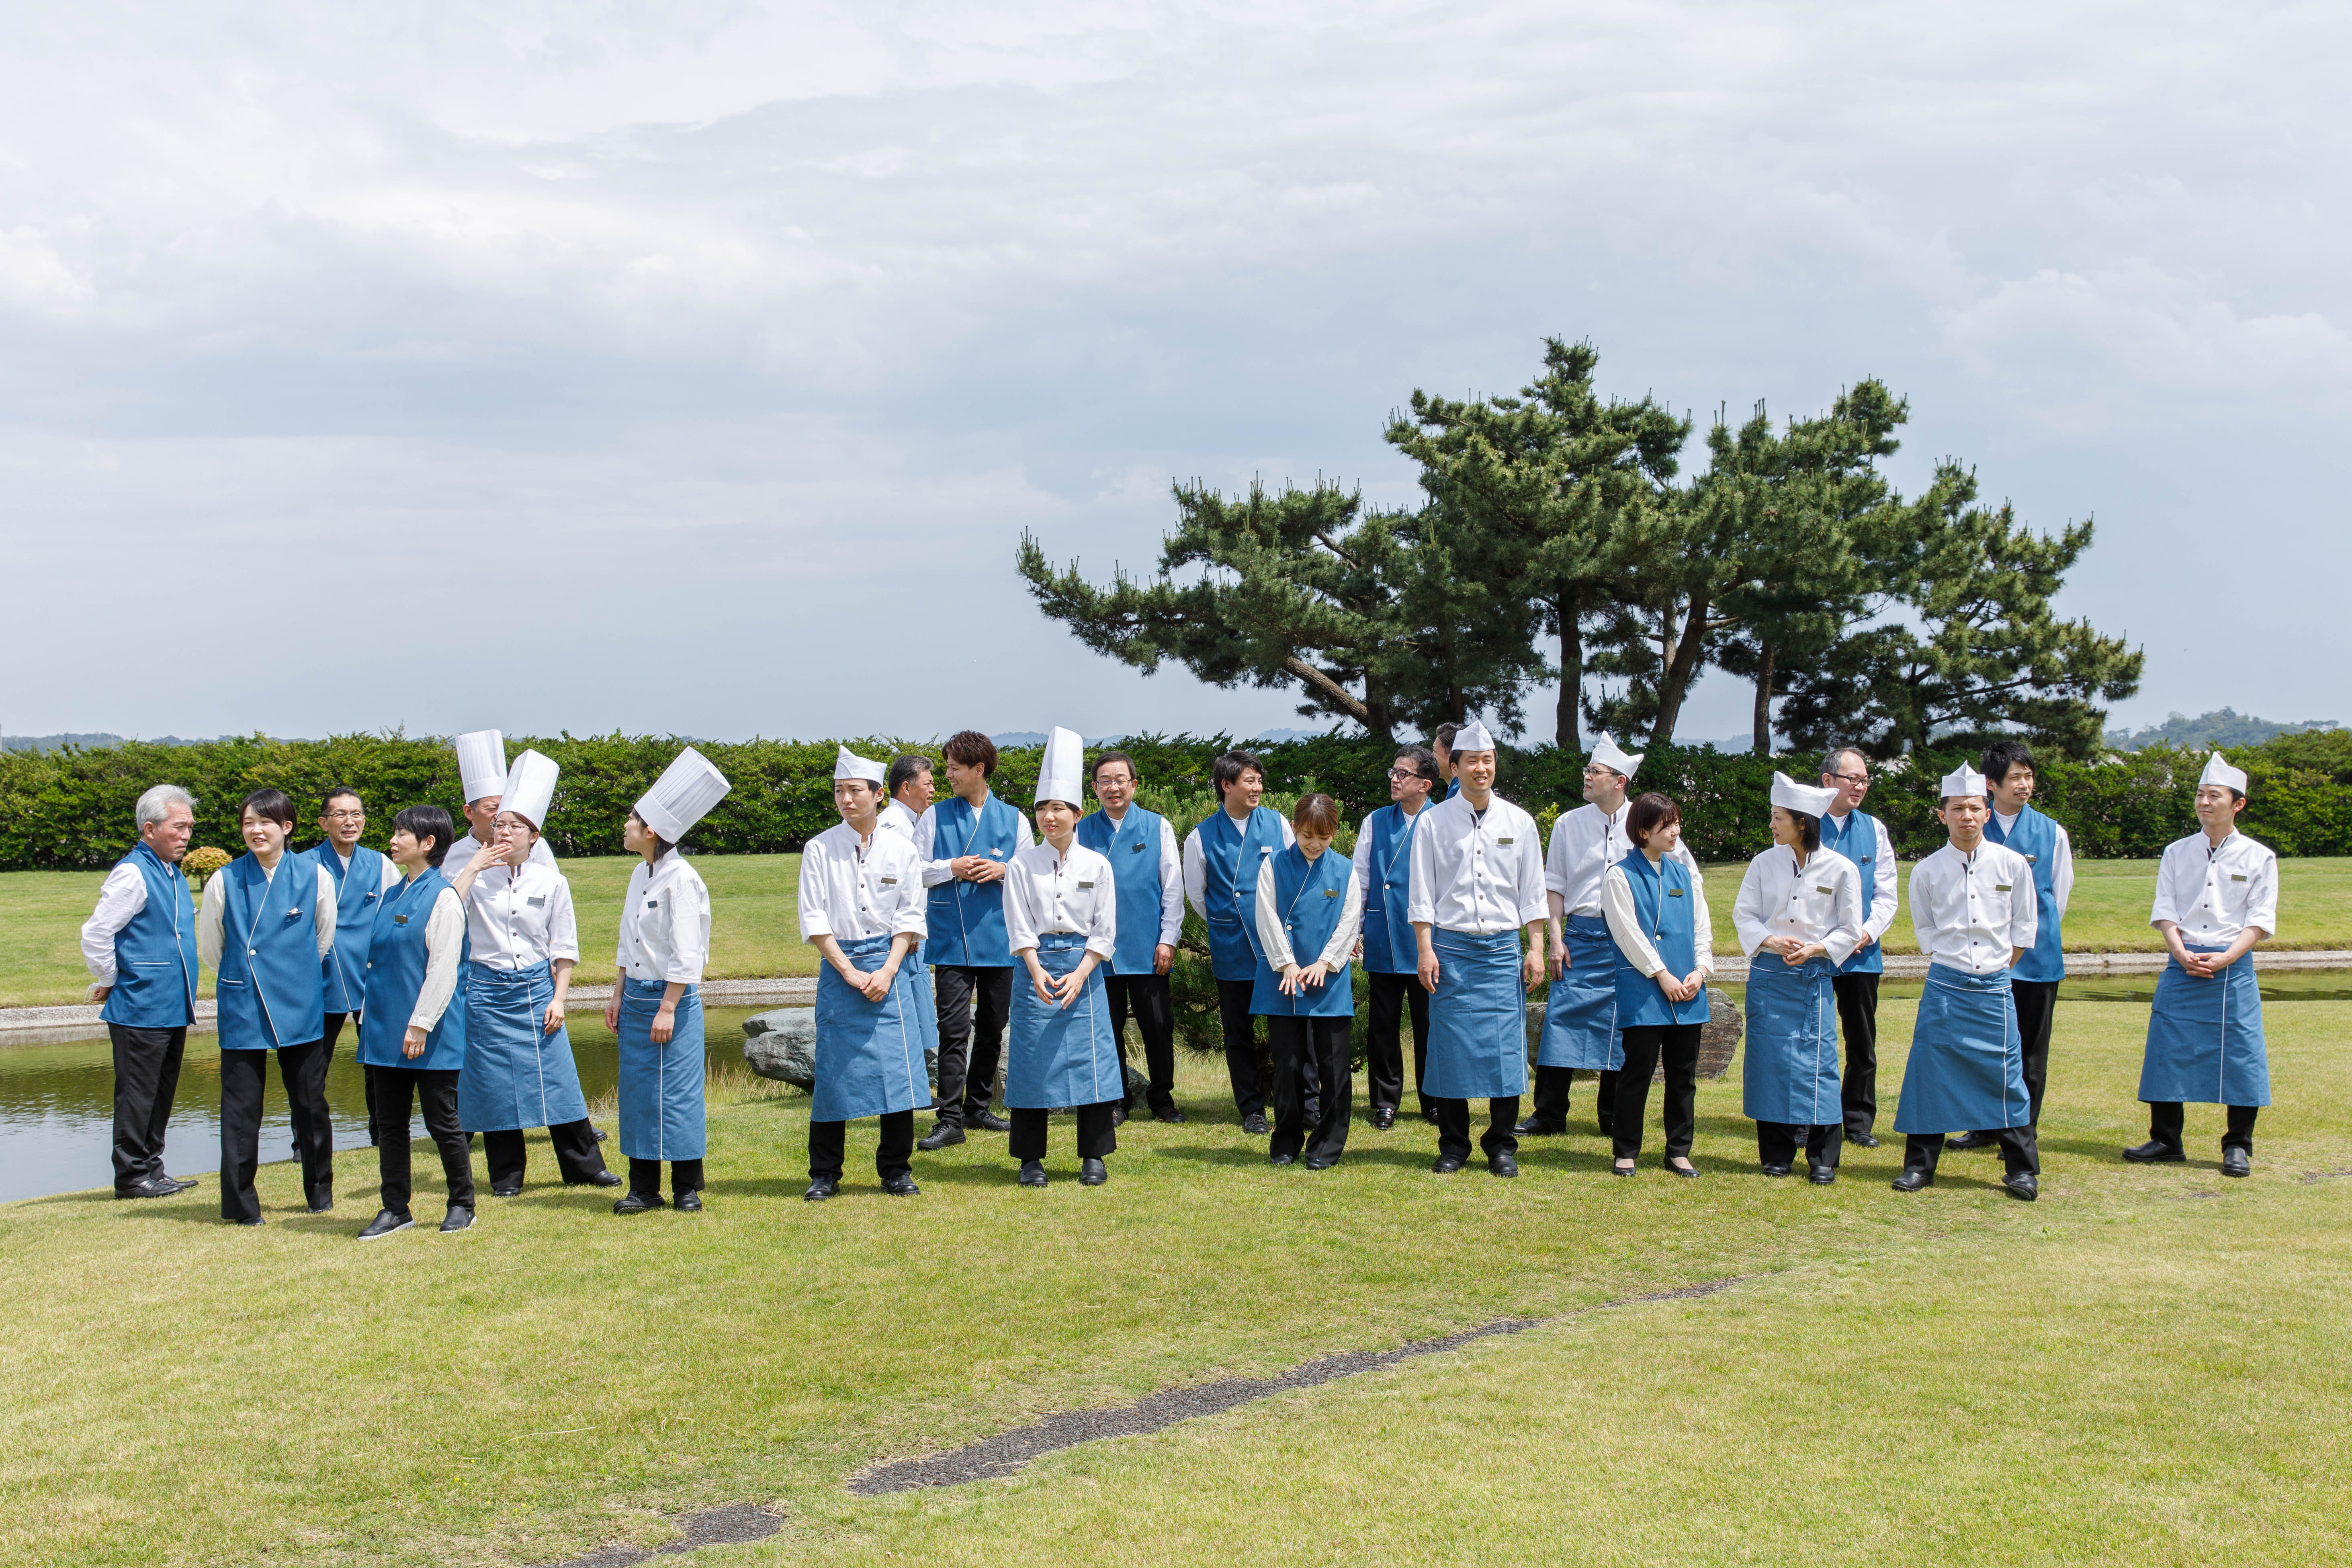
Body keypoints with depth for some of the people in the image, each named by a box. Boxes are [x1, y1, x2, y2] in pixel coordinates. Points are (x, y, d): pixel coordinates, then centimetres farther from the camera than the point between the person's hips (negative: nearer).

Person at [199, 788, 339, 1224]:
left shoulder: (315, 876, -1)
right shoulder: (225, 881, -2)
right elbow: (210, 949, 12)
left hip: (301, 1008, 1)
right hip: (242, 1009, -1)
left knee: (310, 1102, 9)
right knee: (241, 1107, 1)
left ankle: (320, 1192, 26)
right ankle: (240, 1203, 11)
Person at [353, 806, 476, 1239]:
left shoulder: (443, 897, -11)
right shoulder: (390, 897, 13)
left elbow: (443, 969, -15)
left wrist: (420, 1025, -18)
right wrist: (368, 1016, 14)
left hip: (429, 1037, -8)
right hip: (386, 1032, 8)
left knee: (442, 1122, 2)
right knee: (388, 1122, 10)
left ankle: (461, 1204, 16)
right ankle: (395, 1209, 18)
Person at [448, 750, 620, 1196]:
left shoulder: (552, 883, 2)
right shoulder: (476, 878, 0)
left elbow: (564, 949, 7)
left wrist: (558, 998, -2)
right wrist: (474, 868, -14)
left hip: (537, 988, 0)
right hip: (487, 989, 0)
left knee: (557, 1078, 0)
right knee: (495, 1083, 3)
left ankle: (583, 1165, 12)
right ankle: (507, 1174, 16)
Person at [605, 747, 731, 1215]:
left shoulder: (681, 879, -15)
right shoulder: (640, 874, 11)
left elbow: (686, 955, -16)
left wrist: (668, 1009, -16)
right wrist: (619, 995, 15)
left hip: (674, 1000, -8)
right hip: (637, 996, 8)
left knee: (677, 1093, -2)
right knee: (638, 1093, 9)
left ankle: (687, 1189, 8)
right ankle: (644, 1188, 16)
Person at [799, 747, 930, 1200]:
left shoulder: (902, 849, 4)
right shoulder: (820, 849, 1)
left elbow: (910, 917, 4)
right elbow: (814, 919, -1)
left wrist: (887, 971, -9)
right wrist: (849, 972, -9)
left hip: (890, 965, 1)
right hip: (839, 967, -1)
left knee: (897, 1066, -2)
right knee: (835, 1068, -1)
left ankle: (896, 1169, 11)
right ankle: (824, 1174, 10)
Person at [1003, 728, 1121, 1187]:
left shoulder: (1097, 866, 3)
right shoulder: (1023, 866, 2)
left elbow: (1104, 933, 3)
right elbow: (1019, 929, -1)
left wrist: (1079, 975, -10)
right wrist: (1038, 972, -15)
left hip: (1084, 969, 0)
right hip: (1036, 967, 0)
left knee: (1090, 1059, -1)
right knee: (1033, 1059, 0)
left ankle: (1094, 1156, 11)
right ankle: (1031, 1158, 10)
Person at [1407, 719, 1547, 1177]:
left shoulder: (1519, 822, 8)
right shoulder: (1434, 822, 4)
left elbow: (1533, 893, 11)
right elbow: (1422, 895, 3)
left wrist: (1536, 949, 4)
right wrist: (1426, 950, -5)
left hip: (1503, 949, 1)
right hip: (1450, 948, -1)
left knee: (1505, 1047, -2)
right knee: (1450, 1046, -1)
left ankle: (1502, 1146, 10)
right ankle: (1453, 1145, 11)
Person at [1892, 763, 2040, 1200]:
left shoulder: (2013, 865, 1)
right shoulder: (1927, 872, 1)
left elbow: (2023, 928, 9)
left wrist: (1996, 968, 6)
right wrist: (1950, 963, 5)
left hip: (1994, 987, 0)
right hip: (1944, 985, 0)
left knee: (2005, 1074, 1)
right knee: (1931, 1070, 1)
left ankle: (2022, 1169, 12)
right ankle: (1919, 1164, 11)